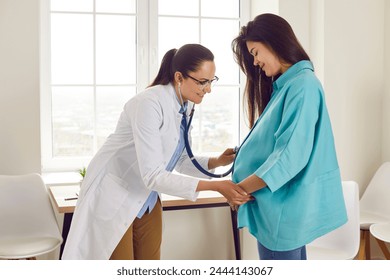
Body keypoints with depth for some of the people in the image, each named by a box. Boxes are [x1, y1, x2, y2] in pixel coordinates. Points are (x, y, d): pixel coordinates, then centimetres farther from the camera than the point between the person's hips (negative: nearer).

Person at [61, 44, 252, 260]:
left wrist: (217, 162, -8)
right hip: (114, 200, -8)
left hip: (147, 200, 8)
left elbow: (181, 161, 9)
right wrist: (215, 186, -32)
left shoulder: (184, 107, -1)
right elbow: (153, 175, -31)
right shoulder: (150, 103, -27)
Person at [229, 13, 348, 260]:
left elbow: (292, 153, -23)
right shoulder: (286, 85, 14)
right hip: (286, 203, 9)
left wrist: (241, 187, -20)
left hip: (284, 205, -9)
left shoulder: (302, 85, -16)